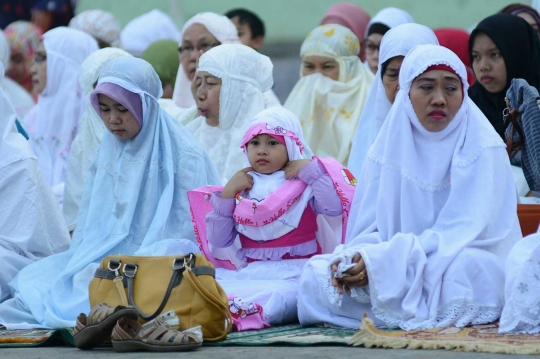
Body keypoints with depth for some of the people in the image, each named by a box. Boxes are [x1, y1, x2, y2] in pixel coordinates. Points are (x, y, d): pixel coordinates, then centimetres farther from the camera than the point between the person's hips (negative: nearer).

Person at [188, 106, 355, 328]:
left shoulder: (304, 184, 5)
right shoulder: (240, 189, 16)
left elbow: (336, 208, -15)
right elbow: (218, 241, 11)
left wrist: (311, 169, -8)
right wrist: (227, 194, 2)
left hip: (293, 274, -4)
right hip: (248, 273, 4)